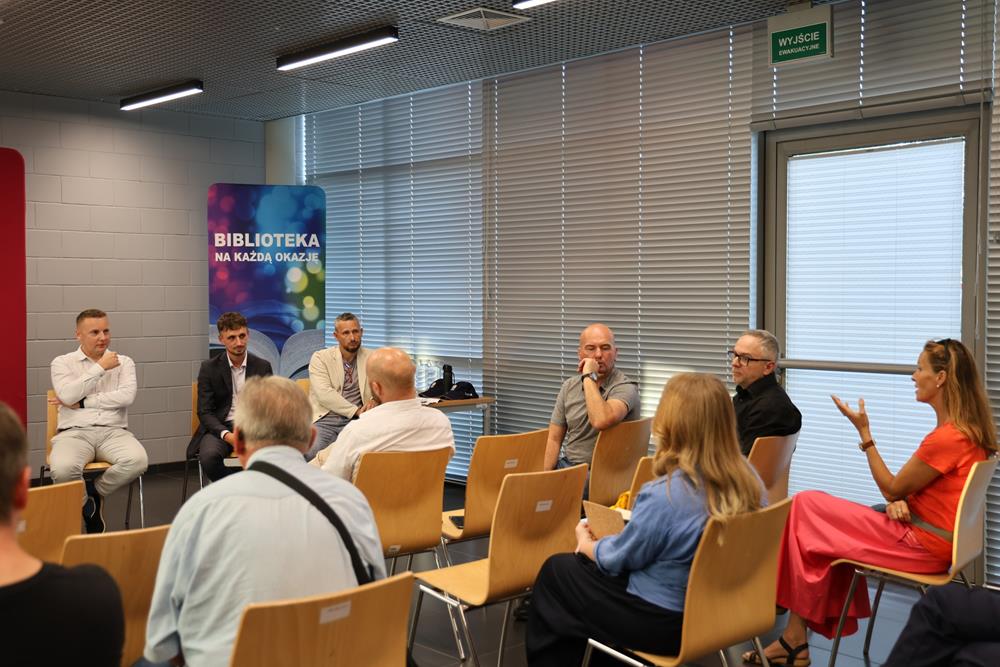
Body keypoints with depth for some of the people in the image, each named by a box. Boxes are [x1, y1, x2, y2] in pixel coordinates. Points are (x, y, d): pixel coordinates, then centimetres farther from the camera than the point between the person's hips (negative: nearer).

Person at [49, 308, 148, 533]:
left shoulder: (123, 362, 12)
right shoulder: (63, 362, 10)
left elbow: (127, 396, -6)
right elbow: (68, 395, -9)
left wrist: (82, 402, -7)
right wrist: (100, 367, -7)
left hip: (114, 431, 1)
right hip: (75, 432, -1)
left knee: (138, 460, -32)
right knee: (63, 468, -36)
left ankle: (95, 492, -1)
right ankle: (85, 504, 0)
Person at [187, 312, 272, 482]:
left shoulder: (262, 367, 7)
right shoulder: (209, 368, 3)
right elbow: (205, 412, -2)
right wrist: (227, 435, -20)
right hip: (220, 427, 0)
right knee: (209, 456, -34)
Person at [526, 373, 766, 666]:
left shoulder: (663, 495, -31)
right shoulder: (749, 479, -11)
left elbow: (617, 558, -14)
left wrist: (585, 543, 9)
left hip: (664, 625, -7)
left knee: (556, 570, 14)